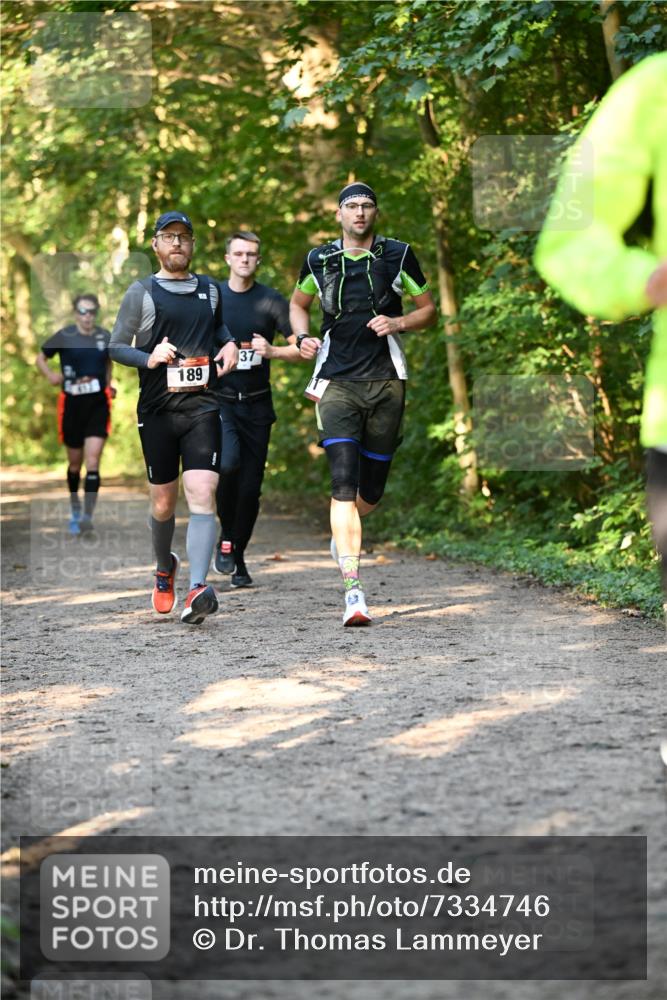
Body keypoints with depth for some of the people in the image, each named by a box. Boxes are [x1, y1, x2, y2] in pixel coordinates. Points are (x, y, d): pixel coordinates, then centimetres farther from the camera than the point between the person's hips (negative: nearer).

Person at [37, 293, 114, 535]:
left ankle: (88, 516, -15)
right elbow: (41, 358, 7)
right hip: (72, 403, 0)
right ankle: (74, 506, 36)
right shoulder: (64, 336, -4)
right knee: (75, 462, 12)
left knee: (93, 461, -12)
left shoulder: (105, 336, 4)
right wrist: (50, 375, -12)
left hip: (98, 404, 0)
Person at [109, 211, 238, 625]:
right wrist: (149, 358, -14)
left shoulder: (210, 290, 14)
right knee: (163, 504, 8)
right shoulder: (141, 292, 5)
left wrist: (229, 344, 11)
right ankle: (165, 569, 38)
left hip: (203, 407, 1)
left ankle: (198, 589, -27)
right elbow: (117, 346, 5)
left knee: (202, 495, -17)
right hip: (157, 409, -1)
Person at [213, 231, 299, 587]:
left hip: (257, 404, 1)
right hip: (219, 399, -1)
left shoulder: (272, 301, 4)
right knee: (228, 463, -27)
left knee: (251, 486, 3)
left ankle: (238, 557, 20)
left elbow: (301, 349, 3)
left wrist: (271, 351, -15)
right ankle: (226, 536, -5)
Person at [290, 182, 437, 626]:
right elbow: (298, 304, 24)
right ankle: (354, 591, -19)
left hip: (386, 382, 1)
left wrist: (398, 323, -8)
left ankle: (344, 531, 45)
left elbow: (429, 310, 12)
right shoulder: (319, 261, 6)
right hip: (336, 383, -1)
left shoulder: (399, 256, 4)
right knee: (344, 483, -15)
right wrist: (303, 337, 3)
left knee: (371, 488, 7)